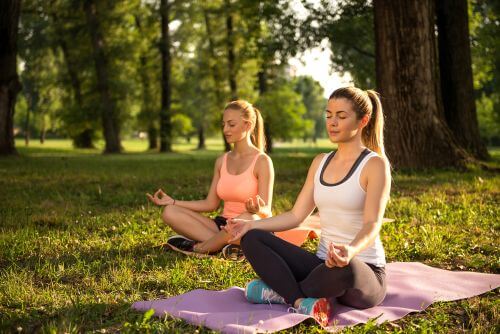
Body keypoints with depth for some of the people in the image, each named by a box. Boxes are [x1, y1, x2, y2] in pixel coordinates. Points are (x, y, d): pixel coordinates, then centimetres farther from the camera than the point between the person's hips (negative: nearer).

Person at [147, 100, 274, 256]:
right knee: (170, 212, -11)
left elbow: (266, 211, -11)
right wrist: (173, 201, 7)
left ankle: (198, 247, -18)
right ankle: (226, 244, -24)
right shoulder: (222, 161, 11)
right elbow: (210, 204, 12)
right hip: (223, 226, 6)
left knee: (247, 218, -42)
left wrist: (257, 210, -35)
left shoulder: (262, 161, -7)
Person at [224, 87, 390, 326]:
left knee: (345, 268, -42)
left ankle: (282, 292, -14)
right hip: (324, 264, 6)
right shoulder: (320, 163, 12)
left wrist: (351, 251, -42)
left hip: (364, 271, -6)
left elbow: (372, 224, -20)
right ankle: (302, 302, -28)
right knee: (252, 239, -10)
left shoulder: (375, 164, -8)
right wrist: (250, 225, -4)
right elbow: (296, 216, 10)